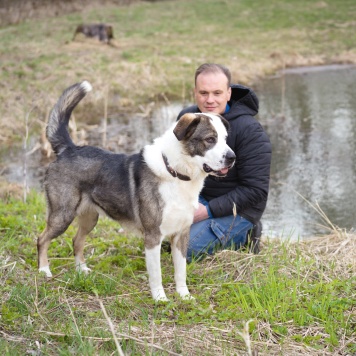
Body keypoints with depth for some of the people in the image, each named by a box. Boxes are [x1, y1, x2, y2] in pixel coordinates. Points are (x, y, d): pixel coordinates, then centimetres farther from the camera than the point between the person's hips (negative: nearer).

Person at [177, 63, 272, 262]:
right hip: (197, 196, 6)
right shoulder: (187, 117, -2)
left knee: (185, 250, -23)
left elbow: (255, 190, -19)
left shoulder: (251, 132, -19)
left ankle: (243, 234, 2)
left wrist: (209, 210, -23)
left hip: (237, 210, -6)